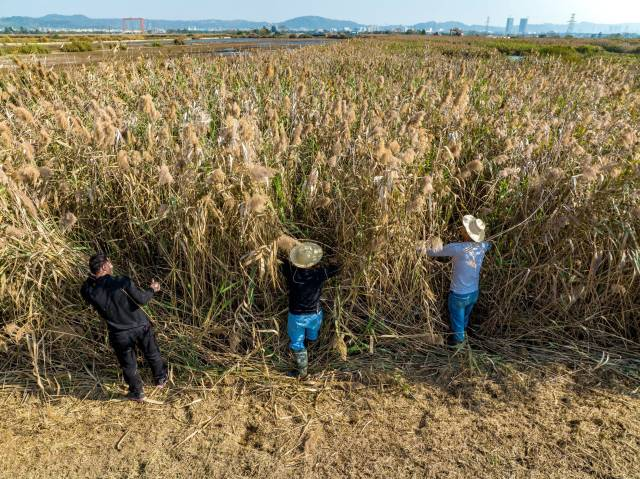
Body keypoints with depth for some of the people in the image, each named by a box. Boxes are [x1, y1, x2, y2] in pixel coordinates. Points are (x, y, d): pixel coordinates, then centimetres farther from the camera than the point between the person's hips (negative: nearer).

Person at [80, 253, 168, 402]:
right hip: (141, 327, -1)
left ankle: (137, 393, 41)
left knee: (129, 365, 24)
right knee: (152, 354, 26)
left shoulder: (90, 292, -16)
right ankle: (161, 378, 48)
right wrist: (152, 290, -1)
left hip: (120, 336, 1)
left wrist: (92, 277, -3)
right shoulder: (122, 282, -24)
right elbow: (142, 300, -19)